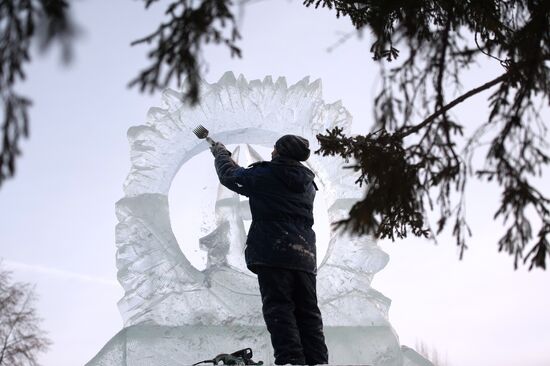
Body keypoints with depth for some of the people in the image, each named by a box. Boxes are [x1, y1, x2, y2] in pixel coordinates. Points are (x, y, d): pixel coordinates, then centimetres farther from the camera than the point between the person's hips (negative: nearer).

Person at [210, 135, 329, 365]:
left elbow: (229, 175, 14)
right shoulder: (307, 183, 17)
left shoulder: (265, 175, 0)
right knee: (308, 312, 6)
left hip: (273, 253, -6)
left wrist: (220, 153, 34)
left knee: (279, 309, -9)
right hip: (305, 256, 6)